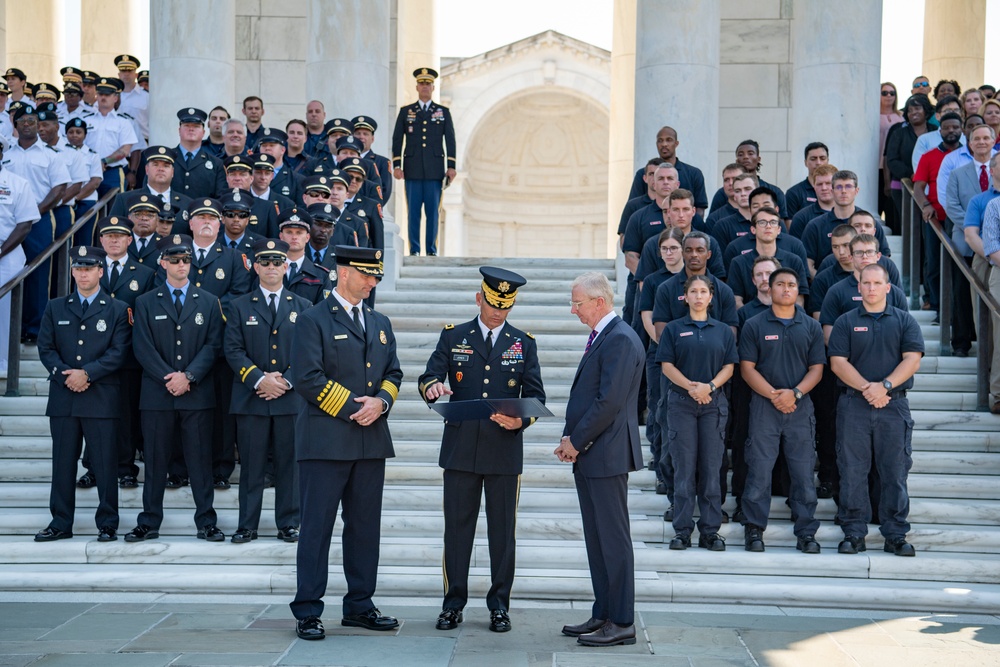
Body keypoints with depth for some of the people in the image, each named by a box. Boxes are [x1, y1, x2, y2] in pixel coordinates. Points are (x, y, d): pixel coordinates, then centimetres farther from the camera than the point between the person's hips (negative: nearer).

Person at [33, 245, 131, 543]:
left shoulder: (117, 310, 5)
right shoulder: (55, 308, 13)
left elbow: (118, 352, -4)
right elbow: (45, 348, 6)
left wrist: (87, 373, -14)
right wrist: (65, 375, -9)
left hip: (101, 398, -3)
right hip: (63, 398, 3)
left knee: (105, 464, 0)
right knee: (63, 462, 7)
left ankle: (107, 524, 7)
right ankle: (61, 523, 14)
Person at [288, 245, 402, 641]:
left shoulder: (380, 323, 17)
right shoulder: (313, 320, -3)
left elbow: (393, 374, 16)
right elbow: (307, 378, -12)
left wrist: (380, 402, -6)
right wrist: (353, 407, -13)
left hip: (372, 441, 6)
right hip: (326, 440, -6)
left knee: (365, 526, 9)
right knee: (317, 526, -2)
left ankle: (360, 606, 18)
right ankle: (307, 612, 3)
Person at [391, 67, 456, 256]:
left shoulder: (444, 112, 12)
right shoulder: (405, 112, 12)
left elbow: (450, 140, 8)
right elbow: (397, 140, 8)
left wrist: (451, 166, -1)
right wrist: (396, 165, -2)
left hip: (435, 170, 0)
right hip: (413, 170, 0)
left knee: (433, 212, -1)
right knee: (413, 212, -1)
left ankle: (431, 251, 3)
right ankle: (414, 250, 2)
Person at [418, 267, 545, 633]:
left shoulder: (523, 344, 9)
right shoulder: (453, 337, 7)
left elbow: (535, 396, 5)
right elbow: (428, 377, 0)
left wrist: (521, 420, -15)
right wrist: (432, 386, -24)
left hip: (504, 450, 0)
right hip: (460, 448, 0)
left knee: (502, 529, 5)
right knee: (457, 526, 4)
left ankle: (499, 605, 14)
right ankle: (453, 603, 12)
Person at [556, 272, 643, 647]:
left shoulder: (620, 340, -15)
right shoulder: (600, 337, 17)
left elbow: (609, 402, -21)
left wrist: (576, 441, -13)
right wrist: (570, 438, 7)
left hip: (606, 454, -10)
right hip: (588, 455, 10)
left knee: (613, 539, -4)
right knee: (597, 539, 14)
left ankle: (621, 624, 2)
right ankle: (603, 614, 21)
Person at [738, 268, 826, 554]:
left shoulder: (811, 327, 10)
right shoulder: (754, 326, 5)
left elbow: (817, 368, 6)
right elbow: (747, 367, -1)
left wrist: (794, 393, -10)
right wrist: (773, 395, -12)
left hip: (801, 406, 1)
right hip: (764, 406, -1)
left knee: (803, 472, 2)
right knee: (759, 471, -1)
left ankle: (806, 532, 8)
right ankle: (754, 530, 7)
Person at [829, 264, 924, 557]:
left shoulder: (904, 321, 9)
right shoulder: (845, 322, 8)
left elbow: (912, 359, -2)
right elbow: (838, 362, -1)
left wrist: (885, 385, -14)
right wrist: (866, 387, -14)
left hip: (894, 404, 0)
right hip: (853, 404, 0)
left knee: (895, 472, 2)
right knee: (852, 472, 1)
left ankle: (896, 535, 9)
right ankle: (853, 533, 8)